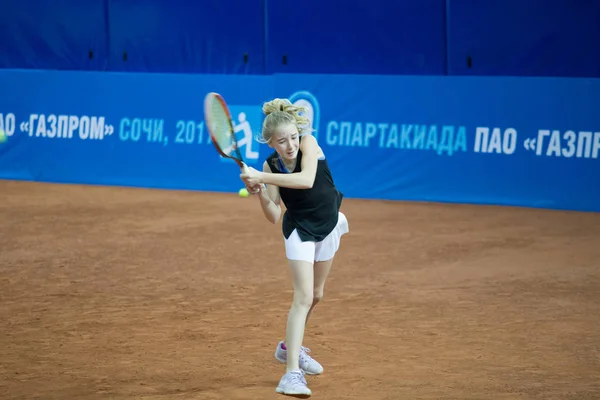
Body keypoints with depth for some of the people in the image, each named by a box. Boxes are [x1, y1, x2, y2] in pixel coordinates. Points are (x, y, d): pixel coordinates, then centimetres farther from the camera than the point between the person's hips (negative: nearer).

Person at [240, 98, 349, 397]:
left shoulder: (308, 143, -23)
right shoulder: (271, 166, -19)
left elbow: (307, 180, -42)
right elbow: (273, 216, -19)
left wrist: (263, 178, -45)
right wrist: (260, 194, -38)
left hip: (328, 224, 3)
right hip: (299, 229, -3)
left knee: (316, 295, 19)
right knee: (303, 297, -18)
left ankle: (290, 347, 42)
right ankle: (292, 373, -23)